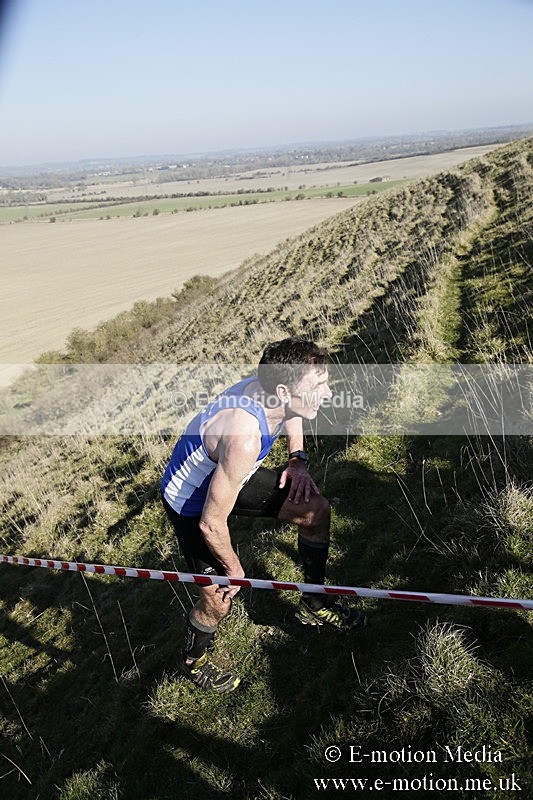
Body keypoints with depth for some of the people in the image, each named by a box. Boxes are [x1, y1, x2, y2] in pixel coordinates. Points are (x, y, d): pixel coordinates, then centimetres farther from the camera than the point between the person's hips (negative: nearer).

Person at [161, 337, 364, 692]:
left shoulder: (273, 386, -20)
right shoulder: (243, 438, -44)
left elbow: (292, 413, 10)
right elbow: (211, 524, -34)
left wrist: (297, 460, -4)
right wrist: (234, 570, -16)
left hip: (232, 475, 8)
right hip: (192, 502, -7)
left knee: (316, 509, 4)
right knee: (220, 597, -1)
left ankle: (314, 604, 27)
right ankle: (195, 661, 34)